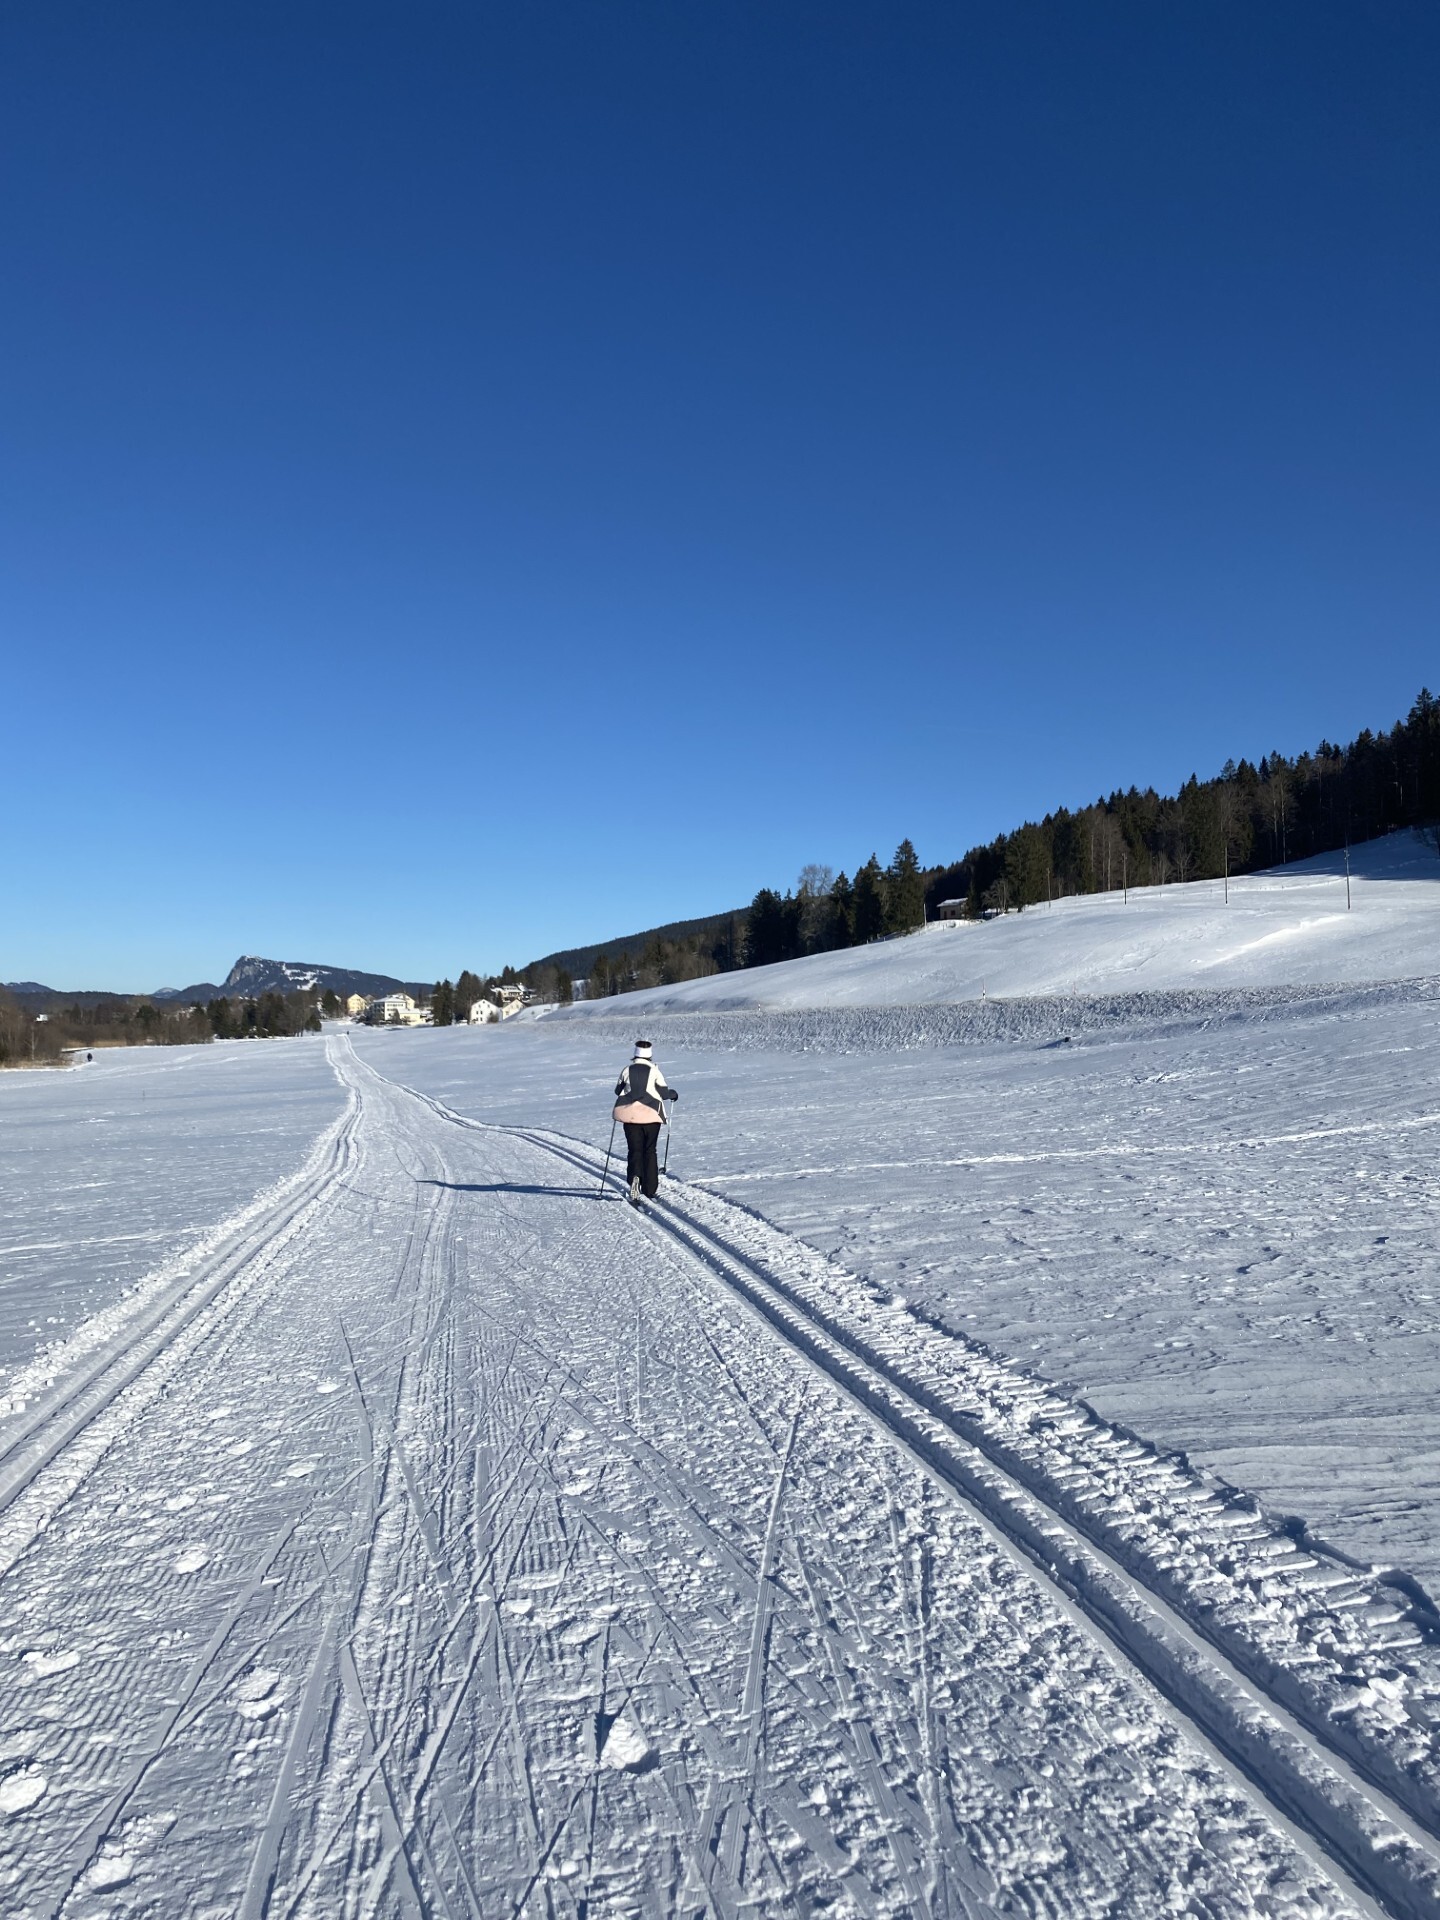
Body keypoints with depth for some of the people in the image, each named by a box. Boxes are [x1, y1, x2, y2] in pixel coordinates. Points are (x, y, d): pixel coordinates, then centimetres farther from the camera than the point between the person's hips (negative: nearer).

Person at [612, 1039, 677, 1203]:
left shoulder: (627, 1070, 3)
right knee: (650, 1151, 12)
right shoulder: (654, 1070, -3)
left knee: (634, 1150, 5)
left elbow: (618, 1090, 14)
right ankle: (650, 1189, 14)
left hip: (630, 1115, 1)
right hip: (651, 1115, -1)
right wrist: (673, 1093, 19)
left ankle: (634, 1176, -25)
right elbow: (663, 1092, -2)